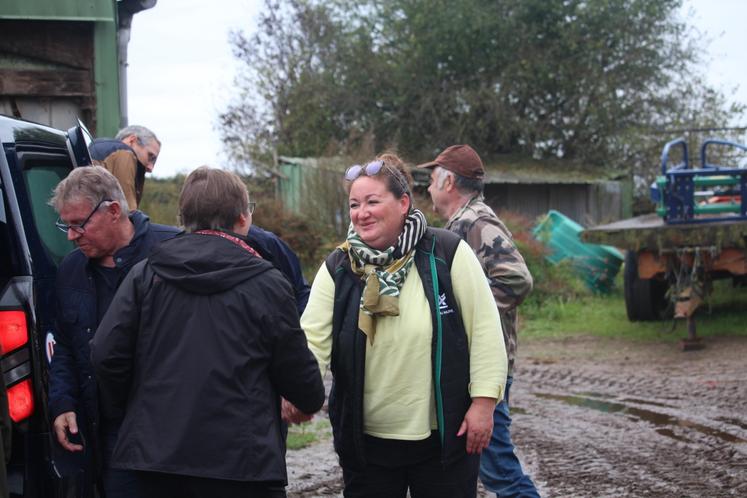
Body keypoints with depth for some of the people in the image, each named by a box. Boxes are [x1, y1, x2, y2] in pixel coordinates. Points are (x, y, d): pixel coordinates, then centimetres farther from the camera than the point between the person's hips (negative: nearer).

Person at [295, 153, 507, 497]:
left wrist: (483, 401, -9)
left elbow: (484, 328, -5)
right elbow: (312, 339, -10)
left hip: (446, 435, -2)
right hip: (366, 441, 2)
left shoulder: (447, 253, -7)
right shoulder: (337, 269, -1)